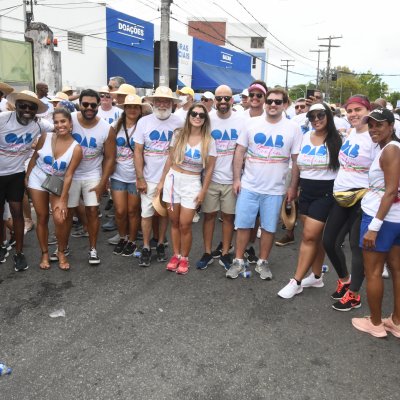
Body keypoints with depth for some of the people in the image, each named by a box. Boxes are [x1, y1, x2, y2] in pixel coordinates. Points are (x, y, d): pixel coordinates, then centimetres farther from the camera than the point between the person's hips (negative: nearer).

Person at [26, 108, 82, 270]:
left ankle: (62, 252, 11)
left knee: (60, 219, -14)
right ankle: (44, 253, 22)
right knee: (42, 218, 7)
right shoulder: (45, 137, -12)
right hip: (37, 180, 2)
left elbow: (68, 175, -16)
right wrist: (26, 176, 7)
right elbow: (34, 157, 3)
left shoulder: (76, 148, -16)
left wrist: (63, 199, -17)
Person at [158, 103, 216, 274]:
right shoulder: (178, 134, 1)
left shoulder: (209, 141, -3)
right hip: (173, 179, 2)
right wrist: (162, 181, 7)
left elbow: (209, 169, -1)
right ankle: (176, 255, 26)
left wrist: (203, 191, -4)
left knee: (185, 224, -2)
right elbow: (170, 159, 7)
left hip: (192, 183, -2)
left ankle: (184, 258, 18)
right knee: (174, 222, 10)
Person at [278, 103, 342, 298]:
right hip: (305, 191, 5)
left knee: (309, 236, -7)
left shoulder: (336, 139, -5)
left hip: (325, 193, -5)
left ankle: (296, 281, 0)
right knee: (316, 236, 13)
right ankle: (316, 276, 26)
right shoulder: (305, 137, 8)